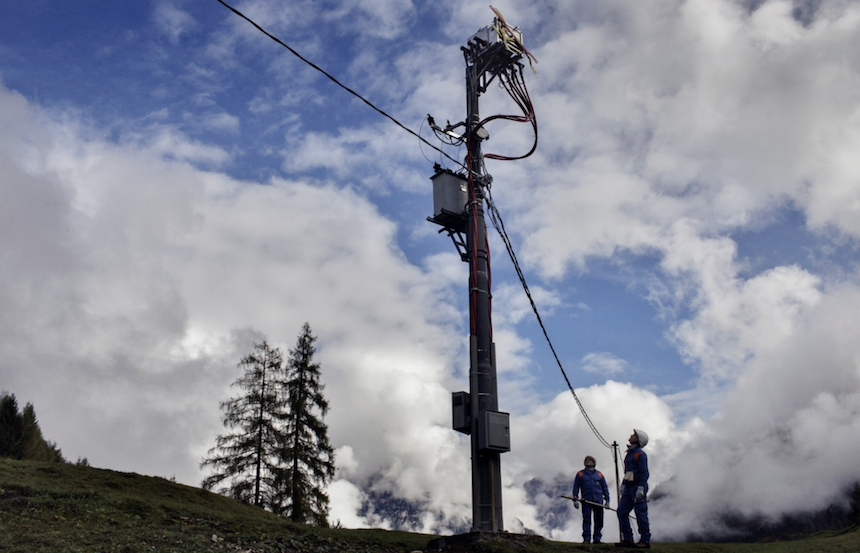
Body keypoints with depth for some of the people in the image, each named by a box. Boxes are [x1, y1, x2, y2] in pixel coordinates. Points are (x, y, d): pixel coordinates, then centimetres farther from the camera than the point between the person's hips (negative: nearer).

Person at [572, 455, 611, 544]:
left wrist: (607, 500, 8)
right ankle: (586, 539, -4)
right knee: (586, 520, -6)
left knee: (599, 521, 2)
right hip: (586, 501, -2)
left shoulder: (599, 474, 14)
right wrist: (575, 500, -1)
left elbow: (605, 488, 15)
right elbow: (576, 487, 8)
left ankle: (597, 539, 9)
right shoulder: (580, 474, 10)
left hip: (598, 501, 2)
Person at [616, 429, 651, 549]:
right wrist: (623, 485, 21)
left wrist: (641, 488, -22)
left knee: (641, 514, -5)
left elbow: (644, 472, -16)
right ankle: (627, 539, 9)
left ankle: (645, 540, 1)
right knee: (622, 512, 5)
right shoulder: (629, 453, 20)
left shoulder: (640, 454, -9)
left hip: (637, 488, -10)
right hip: (629, 488, 10)